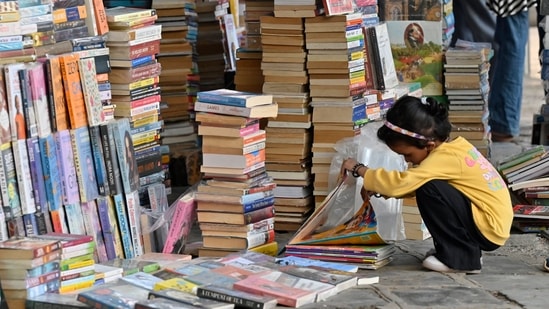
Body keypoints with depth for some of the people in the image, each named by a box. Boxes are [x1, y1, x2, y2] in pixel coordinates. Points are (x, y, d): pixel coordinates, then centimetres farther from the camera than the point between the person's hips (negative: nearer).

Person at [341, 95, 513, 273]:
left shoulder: (445, 158, -22)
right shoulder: (453, 147, 6)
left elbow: (400, 183, -29)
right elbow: (410, 183, 12)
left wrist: (358, 169, -15)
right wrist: (377, 187, -2)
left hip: (490, 230, -10)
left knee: (429, 191, -21)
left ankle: (462, 258, -9)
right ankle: (466, 249, 15)